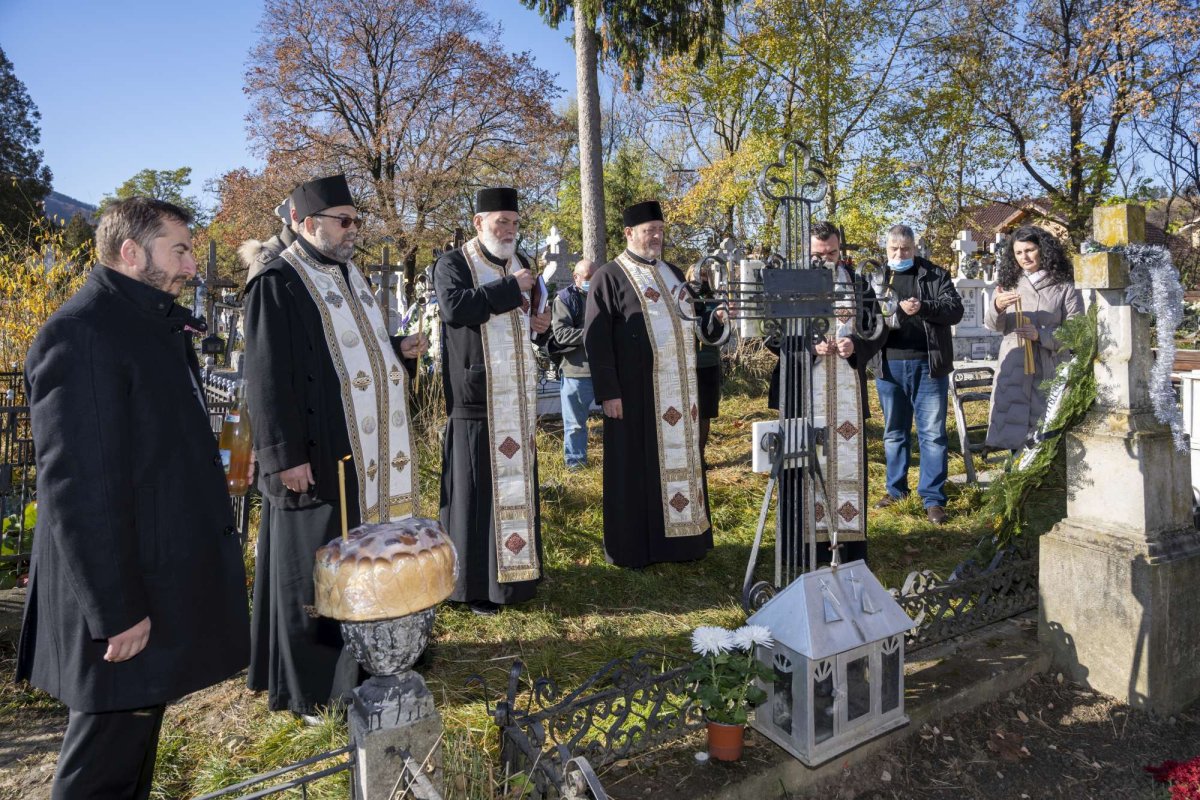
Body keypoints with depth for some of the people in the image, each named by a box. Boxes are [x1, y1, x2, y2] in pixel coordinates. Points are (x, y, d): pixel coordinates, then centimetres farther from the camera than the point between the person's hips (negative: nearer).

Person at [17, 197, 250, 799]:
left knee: (136, 750, 23)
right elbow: (78, 487, -23)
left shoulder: (156, 324, 12)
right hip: (127, 600, -9)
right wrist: (115, 611, -21)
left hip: (165, 583, 9)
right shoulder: (80, 332, -18)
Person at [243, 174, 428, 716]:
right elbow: (268, 377, -15)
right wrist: (285, 455, -19)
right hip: (319, 456, -8)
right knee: (314, 571, 3)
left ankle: (362, 662, 32)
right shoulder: (278, 283, -10)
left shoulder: (349, 275, 16)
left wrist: (400, 350, 6)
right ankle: (306, 686, 18)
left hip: (371, 452, 8)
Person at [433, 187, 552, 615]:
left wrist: (540, 326, 2)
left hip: (518, 397, 7)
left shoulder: (520, 263, 17)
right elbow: (455, 307, -23)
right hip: (477, 398, -6)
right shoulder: (453, 264, -3)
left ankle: (515, 570, 25)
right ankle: (476, 583, 9)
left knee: (518, 481, 11)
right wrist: (510, 288, -18)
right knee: (478, 488, -2)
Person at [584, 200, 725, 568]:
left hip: (681, 387, 7)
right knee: (638, 466, 1)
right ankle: (633, 546, 14)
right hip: (636, 390, -6)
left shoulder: (673, 273, 17)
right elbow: (597, 339, -10)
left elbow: (695, 320, 22)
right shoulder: (609, 277, -4)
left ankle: (682, 536, 24)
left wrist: (715, 316, 0)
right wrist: (608, 391, -16)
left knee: (681, 459, 11)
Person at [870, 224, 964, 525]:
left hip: (927, 365, -2)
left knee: (932, 433, 0)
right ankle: (896, 490, 26)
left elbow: (955, 309, -5)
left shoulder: (935, 275, 4)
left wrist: (922, 308, -22)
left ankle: (933, 498, 7)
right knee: (894, 432, 13)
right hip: (889, 365, 3)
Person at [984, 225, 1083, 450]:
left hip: (1049, 371, -2)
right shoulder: (1010, 283, 12)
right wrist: (997, 307, -18)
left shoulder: (1064, 286, 3)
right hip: (1012, 367, 3)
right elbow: (993, 325, 4)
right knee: (1012, 428, 1)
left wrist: (1041, 335, -18)